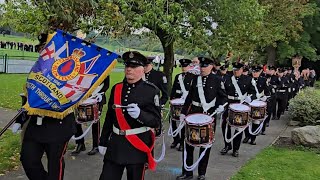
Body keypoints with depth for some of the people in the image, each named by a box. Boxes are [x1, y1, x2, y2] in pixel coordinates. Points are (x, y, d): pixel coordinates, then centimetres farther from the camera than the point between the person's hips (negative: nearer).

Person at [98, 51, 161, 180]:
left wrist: (140, 114, -30)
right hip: (115, 143, 4)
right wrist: (103, 142, 12)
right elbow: (109, 117, 12)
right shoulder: (116, 88, 5)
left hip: (137, 145, -4)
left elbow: (156, 121, -10)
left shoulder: (151, 90, -9)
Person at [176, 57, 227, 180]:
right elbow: (189, 96, 10)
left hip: (209, 114, -2)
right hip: (194, 112, 3)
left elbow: (223, 96, 2)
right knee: (189, 142, 3)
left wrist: (221, 105, -18)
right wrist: (183, 112, 7)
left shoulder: (217, 80, -2)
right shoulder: (195, 78, 6)